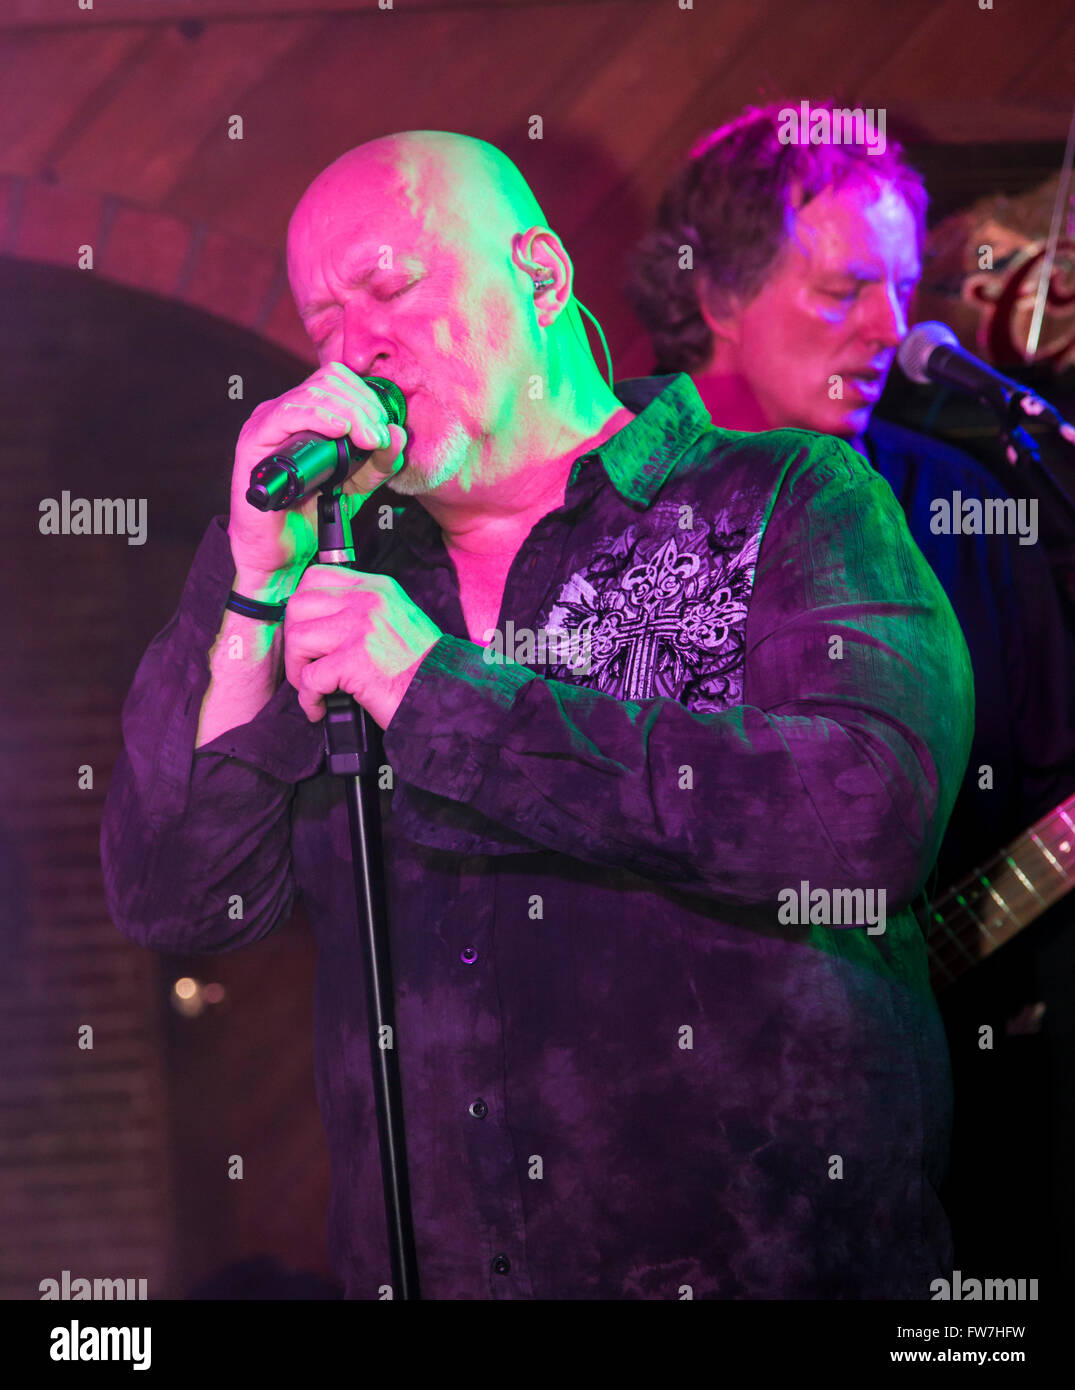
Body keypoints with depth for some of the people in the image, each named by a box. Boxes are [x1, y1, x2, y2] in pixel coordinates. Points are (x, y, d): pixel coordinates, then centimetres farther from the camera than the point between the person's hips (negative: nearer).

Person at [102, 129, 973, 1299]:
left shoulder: (789, 503, 0)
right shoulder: (342, 572, 11)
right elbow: (172, 902, 5)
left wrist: (446, 698, -13)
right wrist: (256, 578, -6)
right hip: (415, 1266, 3)